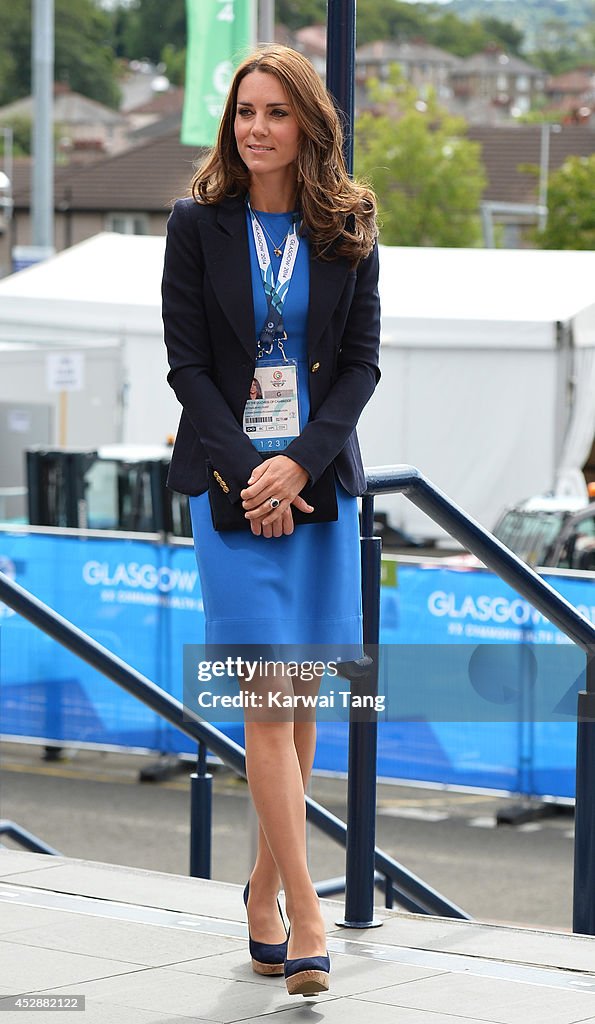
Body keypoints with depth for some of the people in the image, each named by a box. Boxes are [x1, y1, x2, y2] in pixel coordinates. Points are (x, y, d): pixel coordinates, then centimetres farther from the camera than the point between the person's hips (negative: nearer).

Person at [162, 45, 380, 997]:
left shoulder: (348, 232, 5)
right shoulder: (198, 225, 1)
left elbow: (362, 362, 2)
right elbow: (187, 362, -2)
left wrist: (299, 463, -12)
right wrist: (246, 471, -13)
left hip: (321, 480, 2)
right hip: (231, 480, -2)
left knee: (303, 695, 6)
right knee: (269, 696, -8)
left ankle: (266, 883, 21)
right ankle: (304, 912, -8)